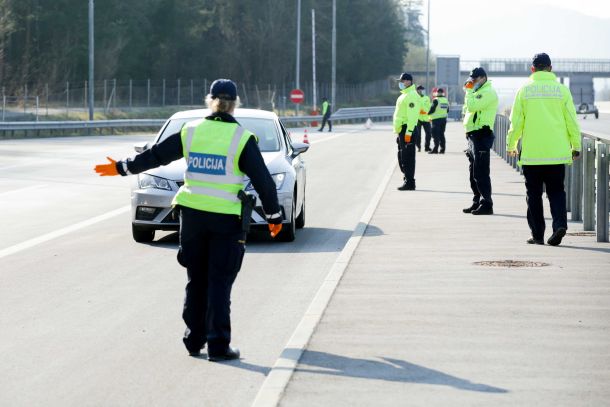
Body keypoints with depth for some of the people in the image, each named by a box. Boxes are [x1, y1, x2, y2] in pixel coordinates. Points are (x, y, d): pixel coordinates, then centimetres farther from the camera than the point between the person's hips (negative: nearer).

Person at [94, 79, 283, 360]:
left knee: (196, 281, 14)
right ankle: (218, 345, -3)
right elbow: (263, 180, -5)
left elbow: (155, 155, 10)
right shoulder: (241, 139, -6)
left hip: (192, 214, 3)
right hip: (226, 218, -3)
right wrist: (274, 216, 5)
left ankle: (194, 340, 18)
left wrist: (122, 168, 23)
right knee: (219, 284, 1)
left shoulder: (190, 132, 2)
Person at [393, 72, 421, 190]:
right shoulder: (404, 95, 20)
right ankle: (407, 180, 22)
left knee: (407, 158, -8)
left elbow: (412, 115, -21)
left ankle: (409, 183, -5)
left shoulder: (412, 96, -14)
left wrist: (409, 132, -25)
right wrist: (398, 131, 24)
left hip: (408, 130, -11)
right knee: (402, 157, 15)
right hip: (402, 130, 11)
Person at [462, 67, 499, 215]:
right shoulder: (480, 92, 22)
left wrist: (469, 91, -11)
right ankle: (477, 202, 21)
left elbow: (472, 106, -21)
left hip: (481, 136, -11)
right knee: (474, 172, 14)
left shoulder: (488, 92, -10)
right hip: (474, 135, 11)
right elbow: (470, 108, 21)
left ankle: (486, 204, -12)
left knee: (481, 173, -12)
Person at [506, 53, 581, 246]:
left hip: (531, 152, -1)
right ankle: (560, 223, -13)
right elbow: (571, 121, 2)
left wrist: (511, 145, 14)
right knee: (556, 191, 9)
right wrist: (576, 146, 12)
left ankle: (537, 234, 8)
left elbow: (516, 122, 0)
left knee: (534, 194, 8)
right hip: (557, 152, 1)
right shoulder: (561, 89, 1)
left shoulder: (525, 90, -1)